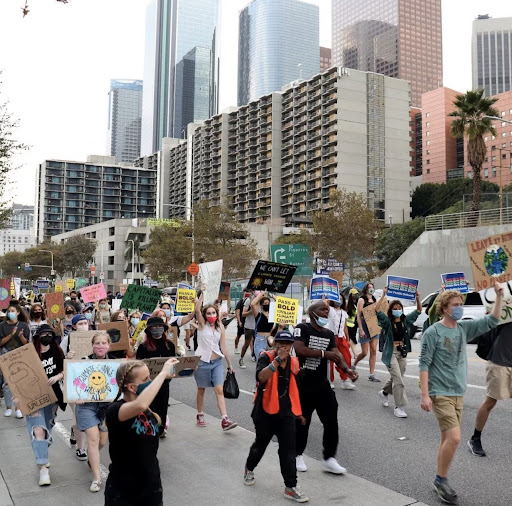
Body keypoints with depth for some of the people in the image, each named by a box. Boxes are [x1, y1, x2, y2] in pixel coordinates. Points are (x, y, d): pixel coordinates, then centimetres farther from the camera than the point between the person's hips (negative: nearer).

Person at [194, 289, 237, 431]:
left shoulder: (220, 327, 4)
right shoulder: (202, 324, -4)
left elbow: (223, 347, 7)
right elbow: (197, 310, -23)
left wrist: (229, 364, 7)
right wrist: (202, 293, -25)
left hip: (217, 362, 2)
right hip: (202, 361, -2)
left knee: (219, 390, -6)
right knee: (201, 390, 11)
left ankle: (225, 420, -11)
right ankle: (200, 415, 29)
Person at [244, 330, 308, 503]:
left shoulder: (294, 362, 4)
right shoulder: (266, 357, -12)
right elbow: (261, 377, -33)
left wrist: (298, 410, 20)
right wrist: (278, 359, -39)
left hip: (287, 413, 3)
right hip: (266, 411, -3)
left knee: (289, 450, -1)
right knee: (260, 444, 16)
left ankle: (290, 487, 8)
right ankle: (249, 469, 44)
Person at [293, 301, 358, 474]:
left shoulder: (329, 334, 8)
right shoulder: (302, 328, -10)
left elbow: (336, 354, -5)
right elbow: (299, 349, -25)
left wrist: (347, 370, -23)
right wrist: (323, 353, -25)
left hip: (322, 385, 6)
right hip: (304, 384, -5)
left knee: (331, 421, 3)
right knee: (302, 421, 7)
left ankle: (329, 459, 13)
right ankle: (298, 456, 26)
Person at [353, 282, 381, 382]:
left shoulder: (375, 301, 15)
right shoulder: (362, 300, -3)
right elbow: (359, 316, -9)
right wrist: (361, 330, -16)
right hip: (365, 327, -5)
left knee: (373, 351, -1)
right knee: (364, 353, -2)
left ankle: (372, 374, 3)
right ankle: (354, 365, 25)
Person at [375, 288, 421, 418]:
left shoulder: (406, 320, 5)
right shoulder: (387, 321, -8)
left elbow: (418, 311, 8)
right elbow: (377, 309, -22)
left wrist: (418, 298, -6)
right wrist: (384, 295, -27)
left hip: (402, 352, 6)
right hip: (391, 352, -6)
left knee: (395, 378, 18)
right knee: (398, 380, -13)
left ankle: (384, 392, 46)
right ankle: (399, 407, -7)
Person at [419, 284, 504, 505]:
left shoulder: (464, 328, 5)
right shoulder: (433, 332, -12)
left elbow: (491, 321, 5)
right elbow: (424, 364, -12)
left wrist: (499, 296, -7)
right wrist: (424, 394, -17)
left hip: (458, 393, 7)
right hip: (440, 394, -7)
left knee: (448, 439, 12)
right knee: (454, 438, -14)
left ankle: (440, 481, 24)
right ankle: (441, 479, 4)